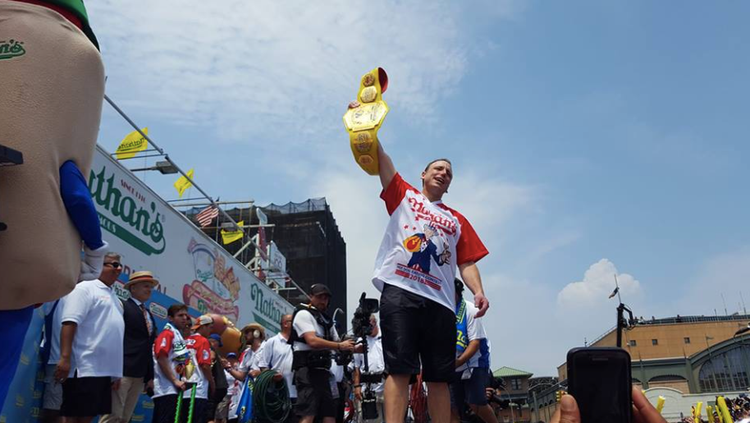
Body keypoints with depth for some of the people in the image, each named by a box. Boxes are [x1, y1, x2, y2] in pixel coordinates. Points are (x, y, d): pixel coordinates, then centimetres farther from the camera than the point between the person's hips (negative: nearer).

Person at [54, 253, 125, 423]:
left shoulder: (114, 297, 19)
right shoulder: (85, 288, -5)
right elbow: (70, 322, -16)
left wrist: (116, 372, 20)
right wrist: (65, 358, -24)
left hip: (105, 371, 8)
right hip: (85, 369, -8)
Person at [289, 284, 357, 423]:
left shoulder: (326, 320, 22)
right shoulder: (304, 314, -5)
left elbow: (336, 342, 19)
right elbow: (313, 341, -19)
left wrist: (352, 347, 0)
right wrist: (340, 346, -17)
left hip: (322, 370, 9)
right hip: (308, 369, -9)